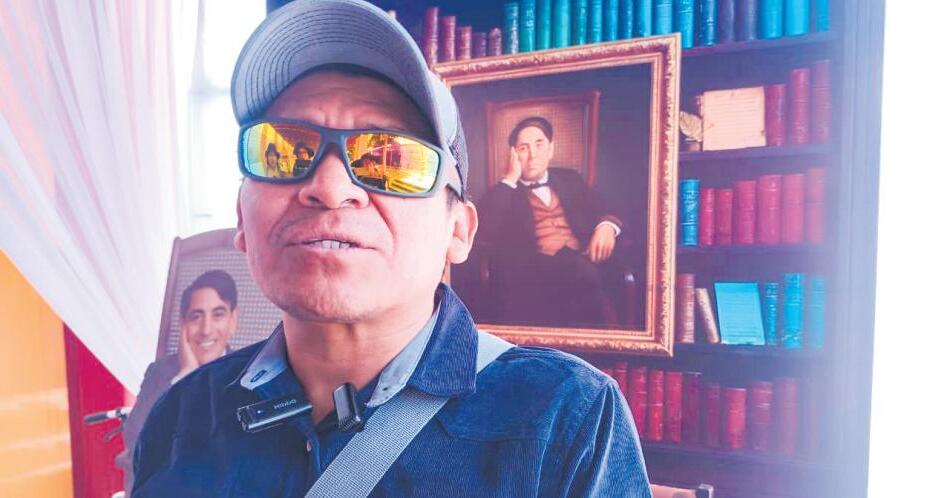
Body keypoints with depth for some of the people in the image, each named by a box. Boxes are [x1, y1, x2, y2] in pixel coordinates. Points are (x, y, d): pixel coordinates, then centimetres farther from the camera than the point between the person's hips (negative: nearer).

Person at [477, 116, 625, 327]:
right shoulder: (503, 192, 13)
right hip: (535, 273, -3)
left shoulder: (569, 179, 25)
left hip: (585, 263, 4)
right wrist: (510, 179, -1)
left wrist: (607, 226, -3)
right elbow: (485, 234, -5)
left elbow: (604, 212, 22)